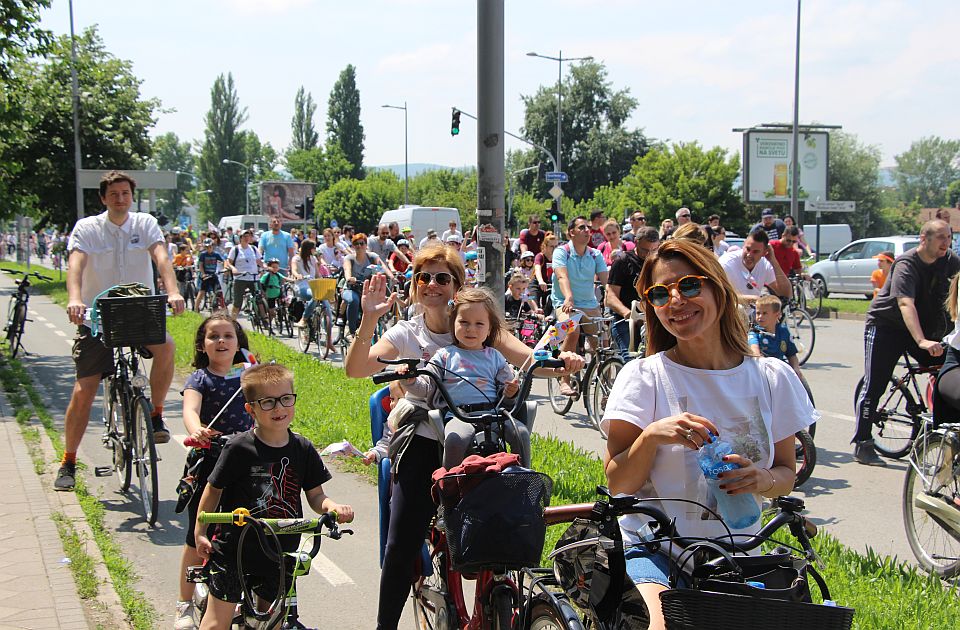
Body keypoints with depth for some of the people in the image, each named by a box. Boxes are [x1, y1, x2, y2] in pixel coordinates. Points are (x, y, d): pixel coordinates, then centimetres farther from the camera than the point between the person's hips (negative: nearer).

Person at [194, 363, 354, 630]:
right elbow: (213, 490, -2)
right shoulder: (239, 448, -13)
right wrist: (200, 532, 0)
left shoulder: (303, 449, -2)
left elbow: (315, 496, 4)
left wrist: (332, 506, -17)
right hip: (234, 548, -3)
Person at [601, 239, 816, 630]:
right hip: (653, 551, -3)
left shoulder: (772, 378, 4)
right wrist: (651, 436, -23)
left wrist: (763, 480, -10)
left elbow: (787, 473, 12)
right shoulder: (643, 377, -3)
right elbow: (617, 484, -5)